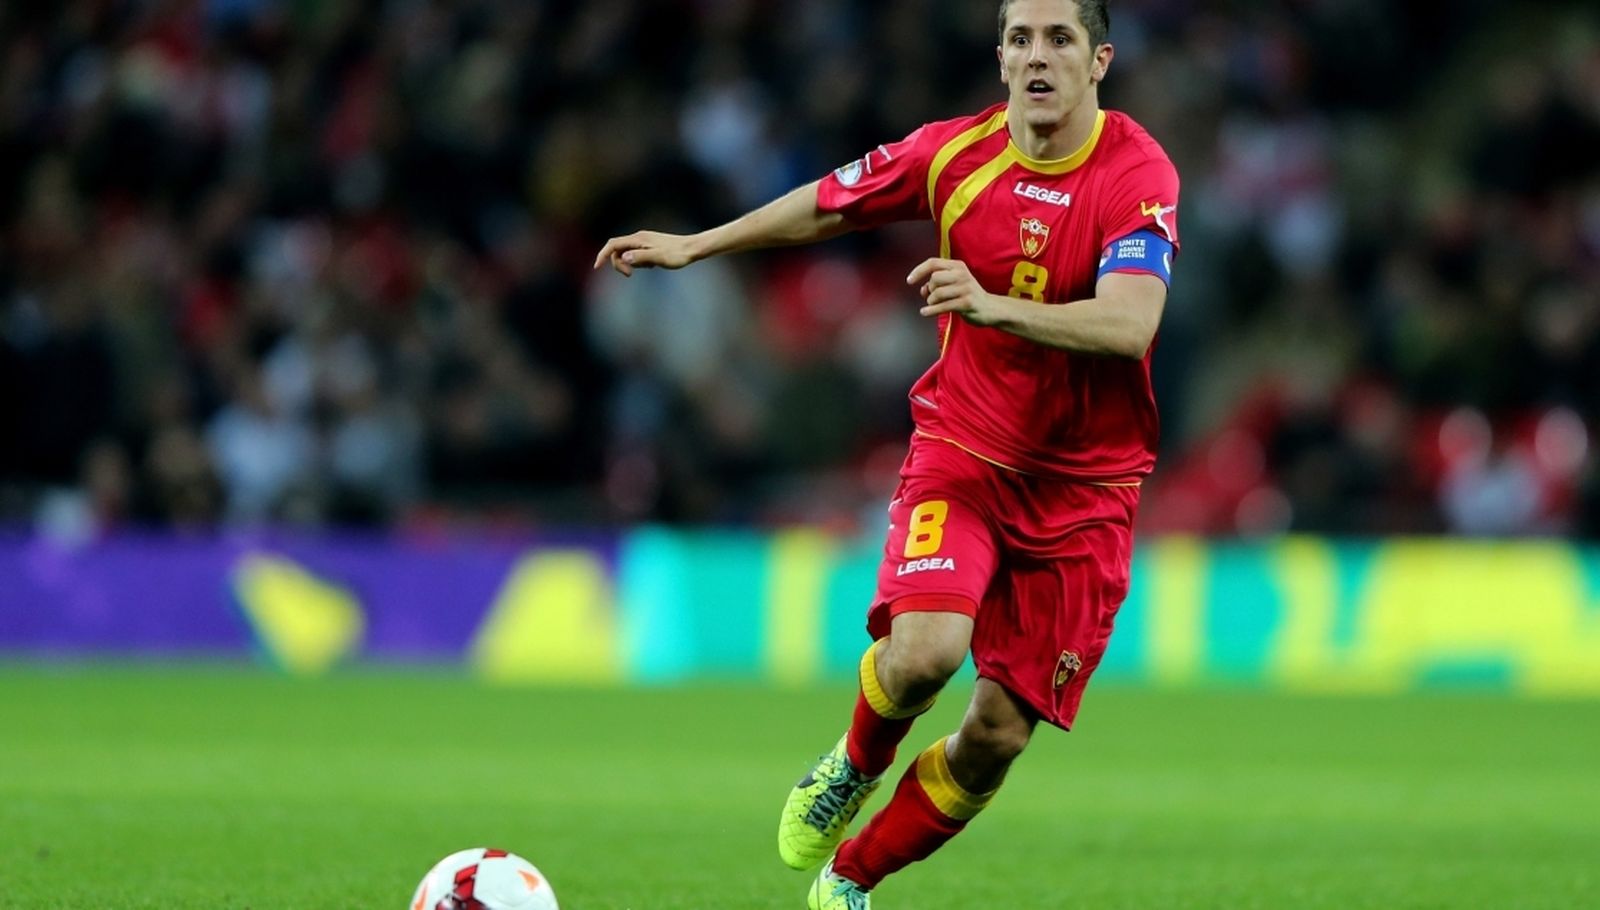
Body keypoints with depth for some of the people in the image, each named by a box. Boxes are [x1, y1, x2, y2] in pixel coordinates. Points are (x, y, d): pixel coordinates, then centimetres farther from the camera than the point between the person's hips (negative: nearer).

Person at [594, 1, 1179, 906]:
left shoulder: (1139, 175, -17)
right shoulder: (956, 153, -5)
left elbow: (1129, 325, -32)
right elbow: (827, 205, 13)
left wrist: (996, 307, -45)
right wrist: (695, 245, 17)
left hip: (1084, 485, -1)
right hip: (961, 448, 1)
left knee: (998, 736, 0)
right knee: (922, 651, -26)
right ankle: (857, 763, 9)